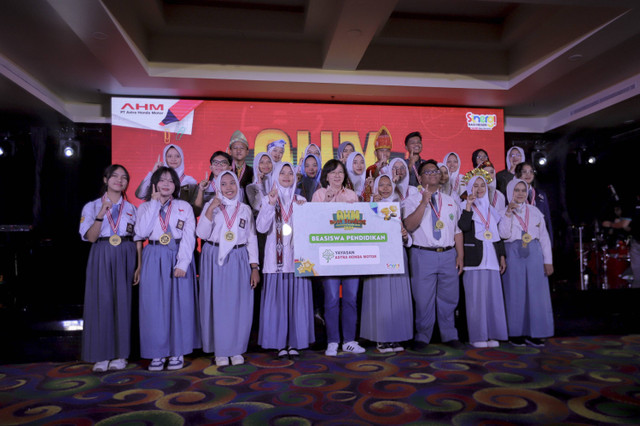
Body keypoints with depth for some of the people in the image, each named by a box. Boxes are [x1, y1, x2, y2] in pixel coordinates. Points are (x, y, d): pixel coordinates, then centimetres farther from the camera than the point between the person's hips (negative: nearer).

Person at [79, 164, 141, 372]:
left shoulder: (132, 209, 11)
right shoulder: (92, 207, 8)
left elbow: (138, 240, 7)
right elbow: (91, 237, -4)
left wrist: (139, 267, -1)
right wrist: (101, 215, -17)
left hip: (125, 258, 1)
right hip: (102, 257, -1)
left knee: (123, 302, 0)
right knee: (101, 302, -2)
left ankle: (120, 354, 11)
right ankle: (102, 355, 9)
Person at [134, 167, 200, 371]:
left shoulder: (184, 207, 6)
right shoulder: (145, 207, 10)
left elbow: (189, 238, -3)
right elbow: (141, 232, -8)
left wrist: (182, 263, -15)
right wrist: (154, 202, -4)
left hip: (178, 257, -1)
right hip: (153, 259, 1)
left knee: (179, 303, 0)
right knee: (154, 305, 0)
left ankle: (178, 352, 11)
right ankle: (157, 353, 11)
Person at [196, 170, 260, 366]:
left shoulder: (245, 209, 9)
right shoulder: (210, 206, 6)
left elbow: (252, 239, 8)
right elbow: (202, 234, -5)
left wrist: (254, 267, 2)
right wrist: (211, 209, -15)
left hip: (239, 260, 1)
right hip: (214, 260, -1)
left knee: (239, 305, 2)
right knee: (217, 304, 1)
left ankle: (236, 349, 15)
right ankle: (220, 350, 14)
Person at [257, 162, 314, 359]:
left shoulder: (301, 200, 13)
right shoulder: (268, 199, 6)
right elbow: (261, 227, -8)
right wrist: (271, 204, -15)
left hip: (297, 256, 2)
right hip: (276, 257, -2)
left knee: (297, 298, 2)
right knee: (277, 299, -1)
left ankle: (295, 343, 12)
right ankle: (280, 343, 10)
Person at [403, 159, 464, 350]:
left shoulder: (450, 201, 16)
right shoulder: (413, 200, 2)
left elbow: (457, 230, 15)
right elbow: (409, 225, -13)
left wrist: (460, 255, 7)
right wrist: (424, 203, -19)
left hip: (448, 255, 4)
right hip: (423, 255, -3)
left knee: (449, 297, 9)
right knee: (423, 299, 1)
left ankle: (450, 336, 24)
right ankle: (422, 337, 16)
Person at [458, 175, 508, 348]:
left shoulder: (491, 209, 19)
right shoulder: (465, 207, 2)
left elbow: (498, 234, 19)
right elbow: (463, 227, -16)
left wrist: (502, 256, 14)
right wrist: (469, 206, -19)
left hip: (491, 257, 5)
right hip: (474, 257, -5)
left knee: (493, 295, 4)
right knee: (475, 296, -4)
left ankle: (492, 335, 12)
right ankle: (477, 336, 2)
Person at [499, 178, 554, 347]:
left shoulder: (534, 211, 12)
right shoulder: (503, 212, 4)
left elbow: (544, 237, 11)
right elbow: (504, 234, -11)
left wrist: (548, 260, 6)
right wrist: (509, 214, -15)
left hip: (534, 255, 3)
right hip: (513, 255, -3)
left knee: (536, 293, 2)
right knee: (515, 294, 0)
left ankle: (534, 333, 11)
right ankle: (515, 333, 9)